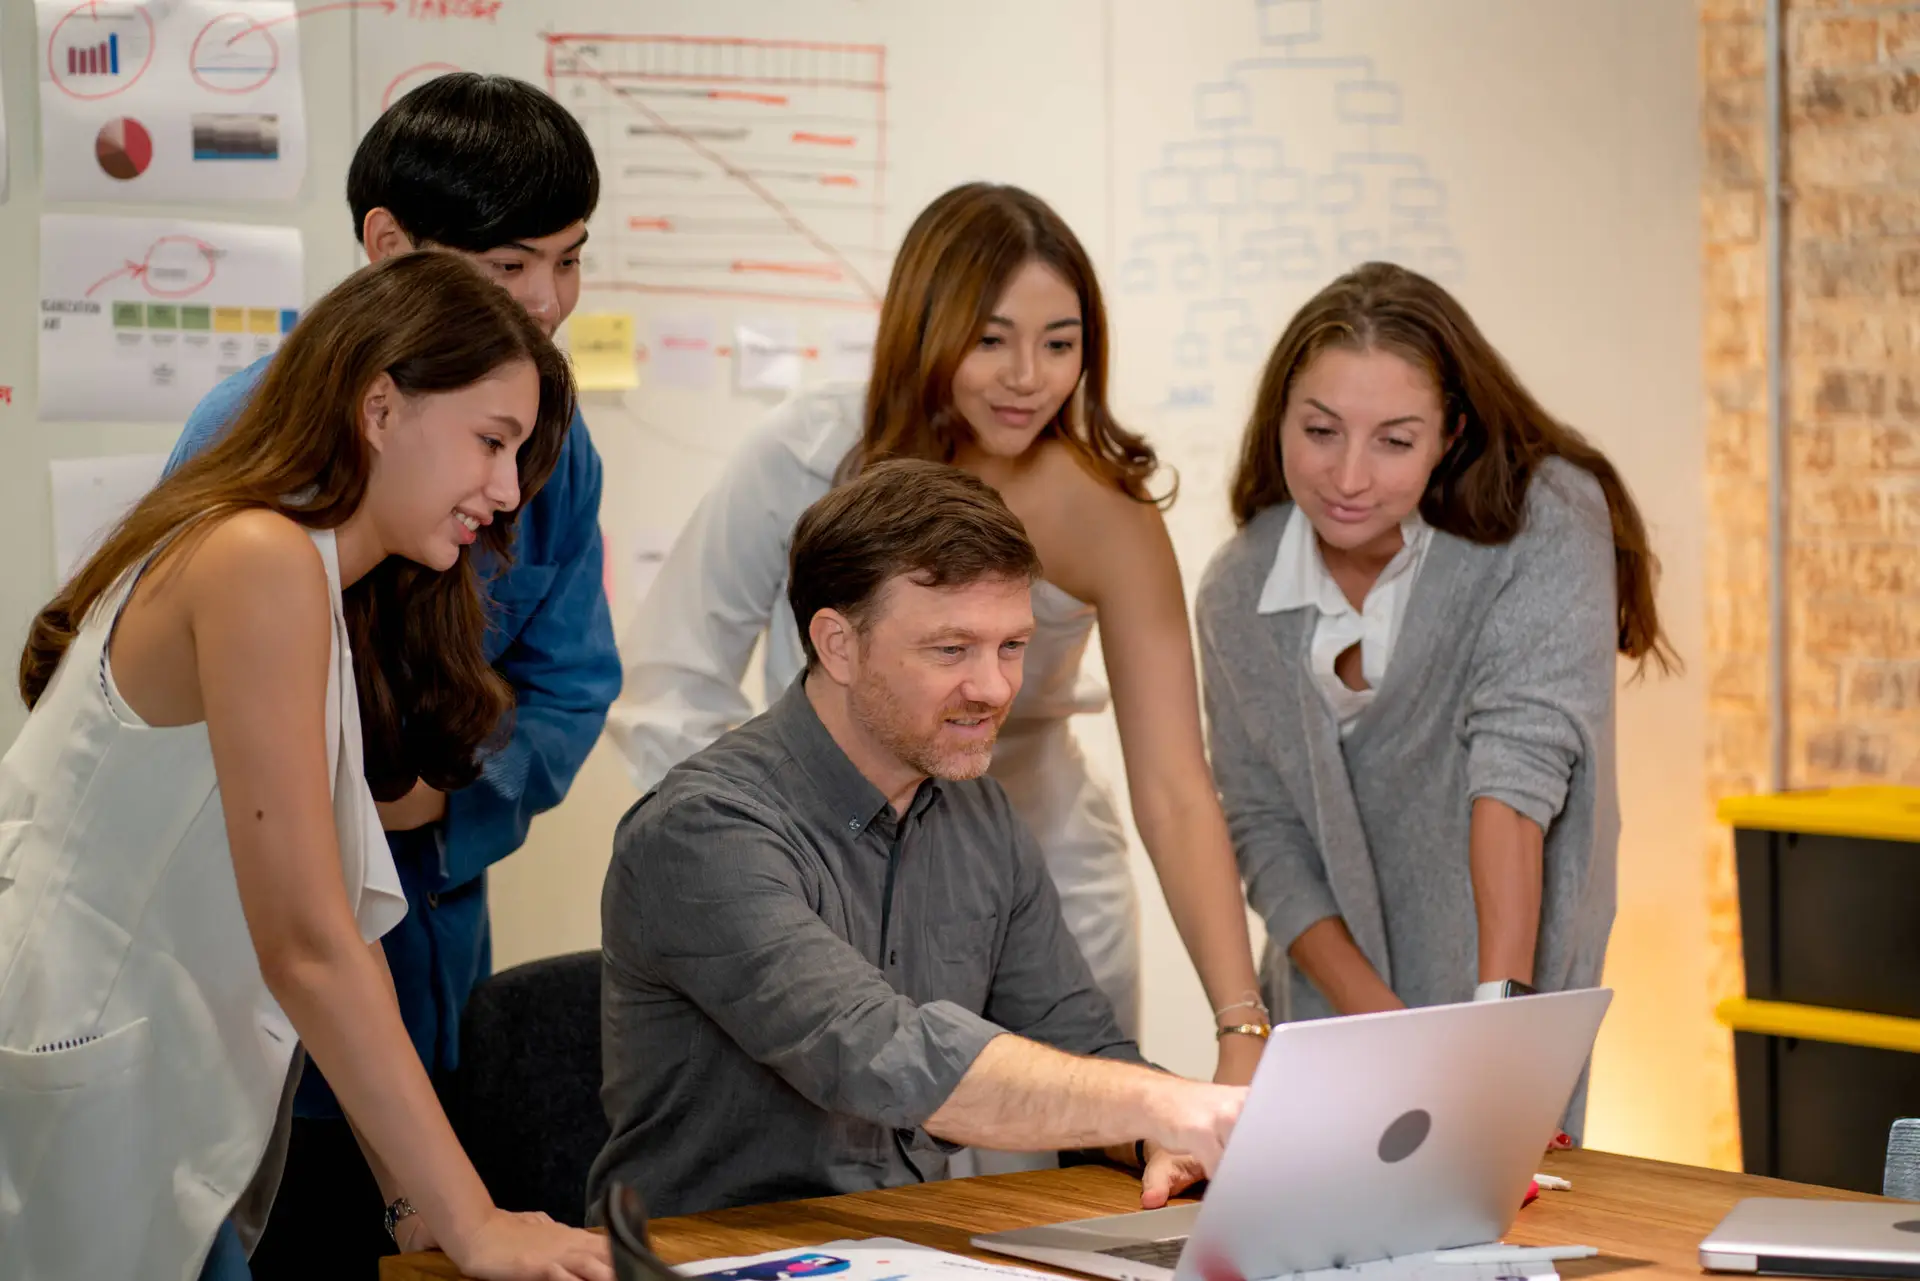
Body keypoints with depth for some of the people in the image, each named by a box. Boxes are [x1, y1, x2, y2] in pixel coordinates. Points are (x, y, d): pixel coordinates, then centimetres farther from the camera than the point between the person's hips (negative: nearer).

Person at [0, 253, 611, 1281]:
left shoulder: (334, 592, 14)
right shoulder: (261, 564, -16)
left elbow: (338, 923, 11)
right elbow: (305, 945, -20)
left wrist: (421, 1197, 5)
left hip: (148, 1112, 9)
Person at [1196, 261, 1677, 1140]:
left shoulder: (1546, 525, -18)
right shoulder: (1237, 592, -7)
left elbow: (1521, 754, -28)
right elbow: (1265, 829, -3)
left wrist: (1500, 1000, -38)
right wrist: (1376, 1015, -16)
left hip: (1515, 980, -3)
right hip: (1335, 991, 3)